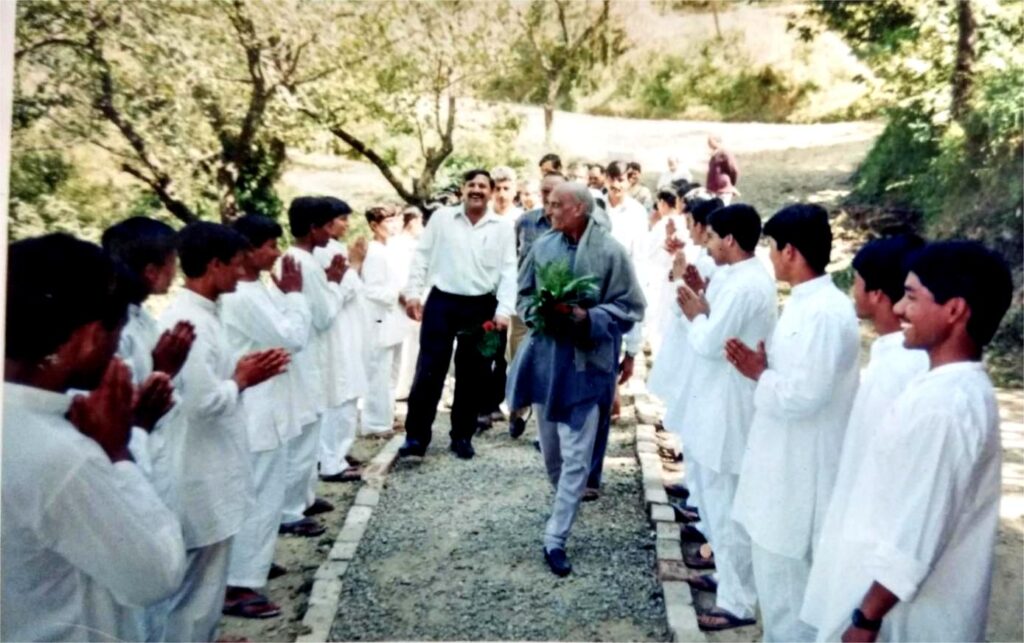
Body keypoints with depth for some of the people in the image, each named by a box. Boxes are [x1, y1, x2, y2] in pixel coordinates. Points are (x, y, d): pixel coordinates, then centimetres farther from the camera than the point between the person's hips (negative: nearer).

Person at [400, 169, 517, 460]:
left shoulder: (503, 227, 2)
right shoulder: (441, 218, 3)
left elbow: (508, 271, -2)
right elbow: (422, 257, 4)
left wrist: (504, 310, -11)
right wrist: (413, 292, -5)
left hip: (481, 307, 1)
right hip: (441, 302, 0)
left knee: (473, 375, 8)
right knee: (429, 370, -1)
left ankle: (462, 436, 22)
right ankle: (416, 435, 7)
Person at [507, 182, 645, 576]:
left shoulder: (611, 253, -10)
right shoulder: (542, 247, 2)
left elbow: (630, 308, -7)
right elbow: (523, 294, 13)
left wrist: (588, 317, -20)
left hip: (586, 363, -5)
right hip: (544, 357, 5)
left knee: (576, 456, -4)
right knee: (550, 448, 18)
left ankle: (555, 539, 4)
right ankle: (565, 505, 44)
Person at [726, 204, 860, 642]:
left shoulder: (825, 313, -23)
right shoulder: (804, 303, 9)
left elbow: (805, 394, -27)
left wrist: (758, 374, -13)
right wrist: (761, 364, 0)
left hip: (800, 470, -10)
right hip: (781, 462, 10)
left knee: (785, 579, 4)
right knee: (776, 570, 22)